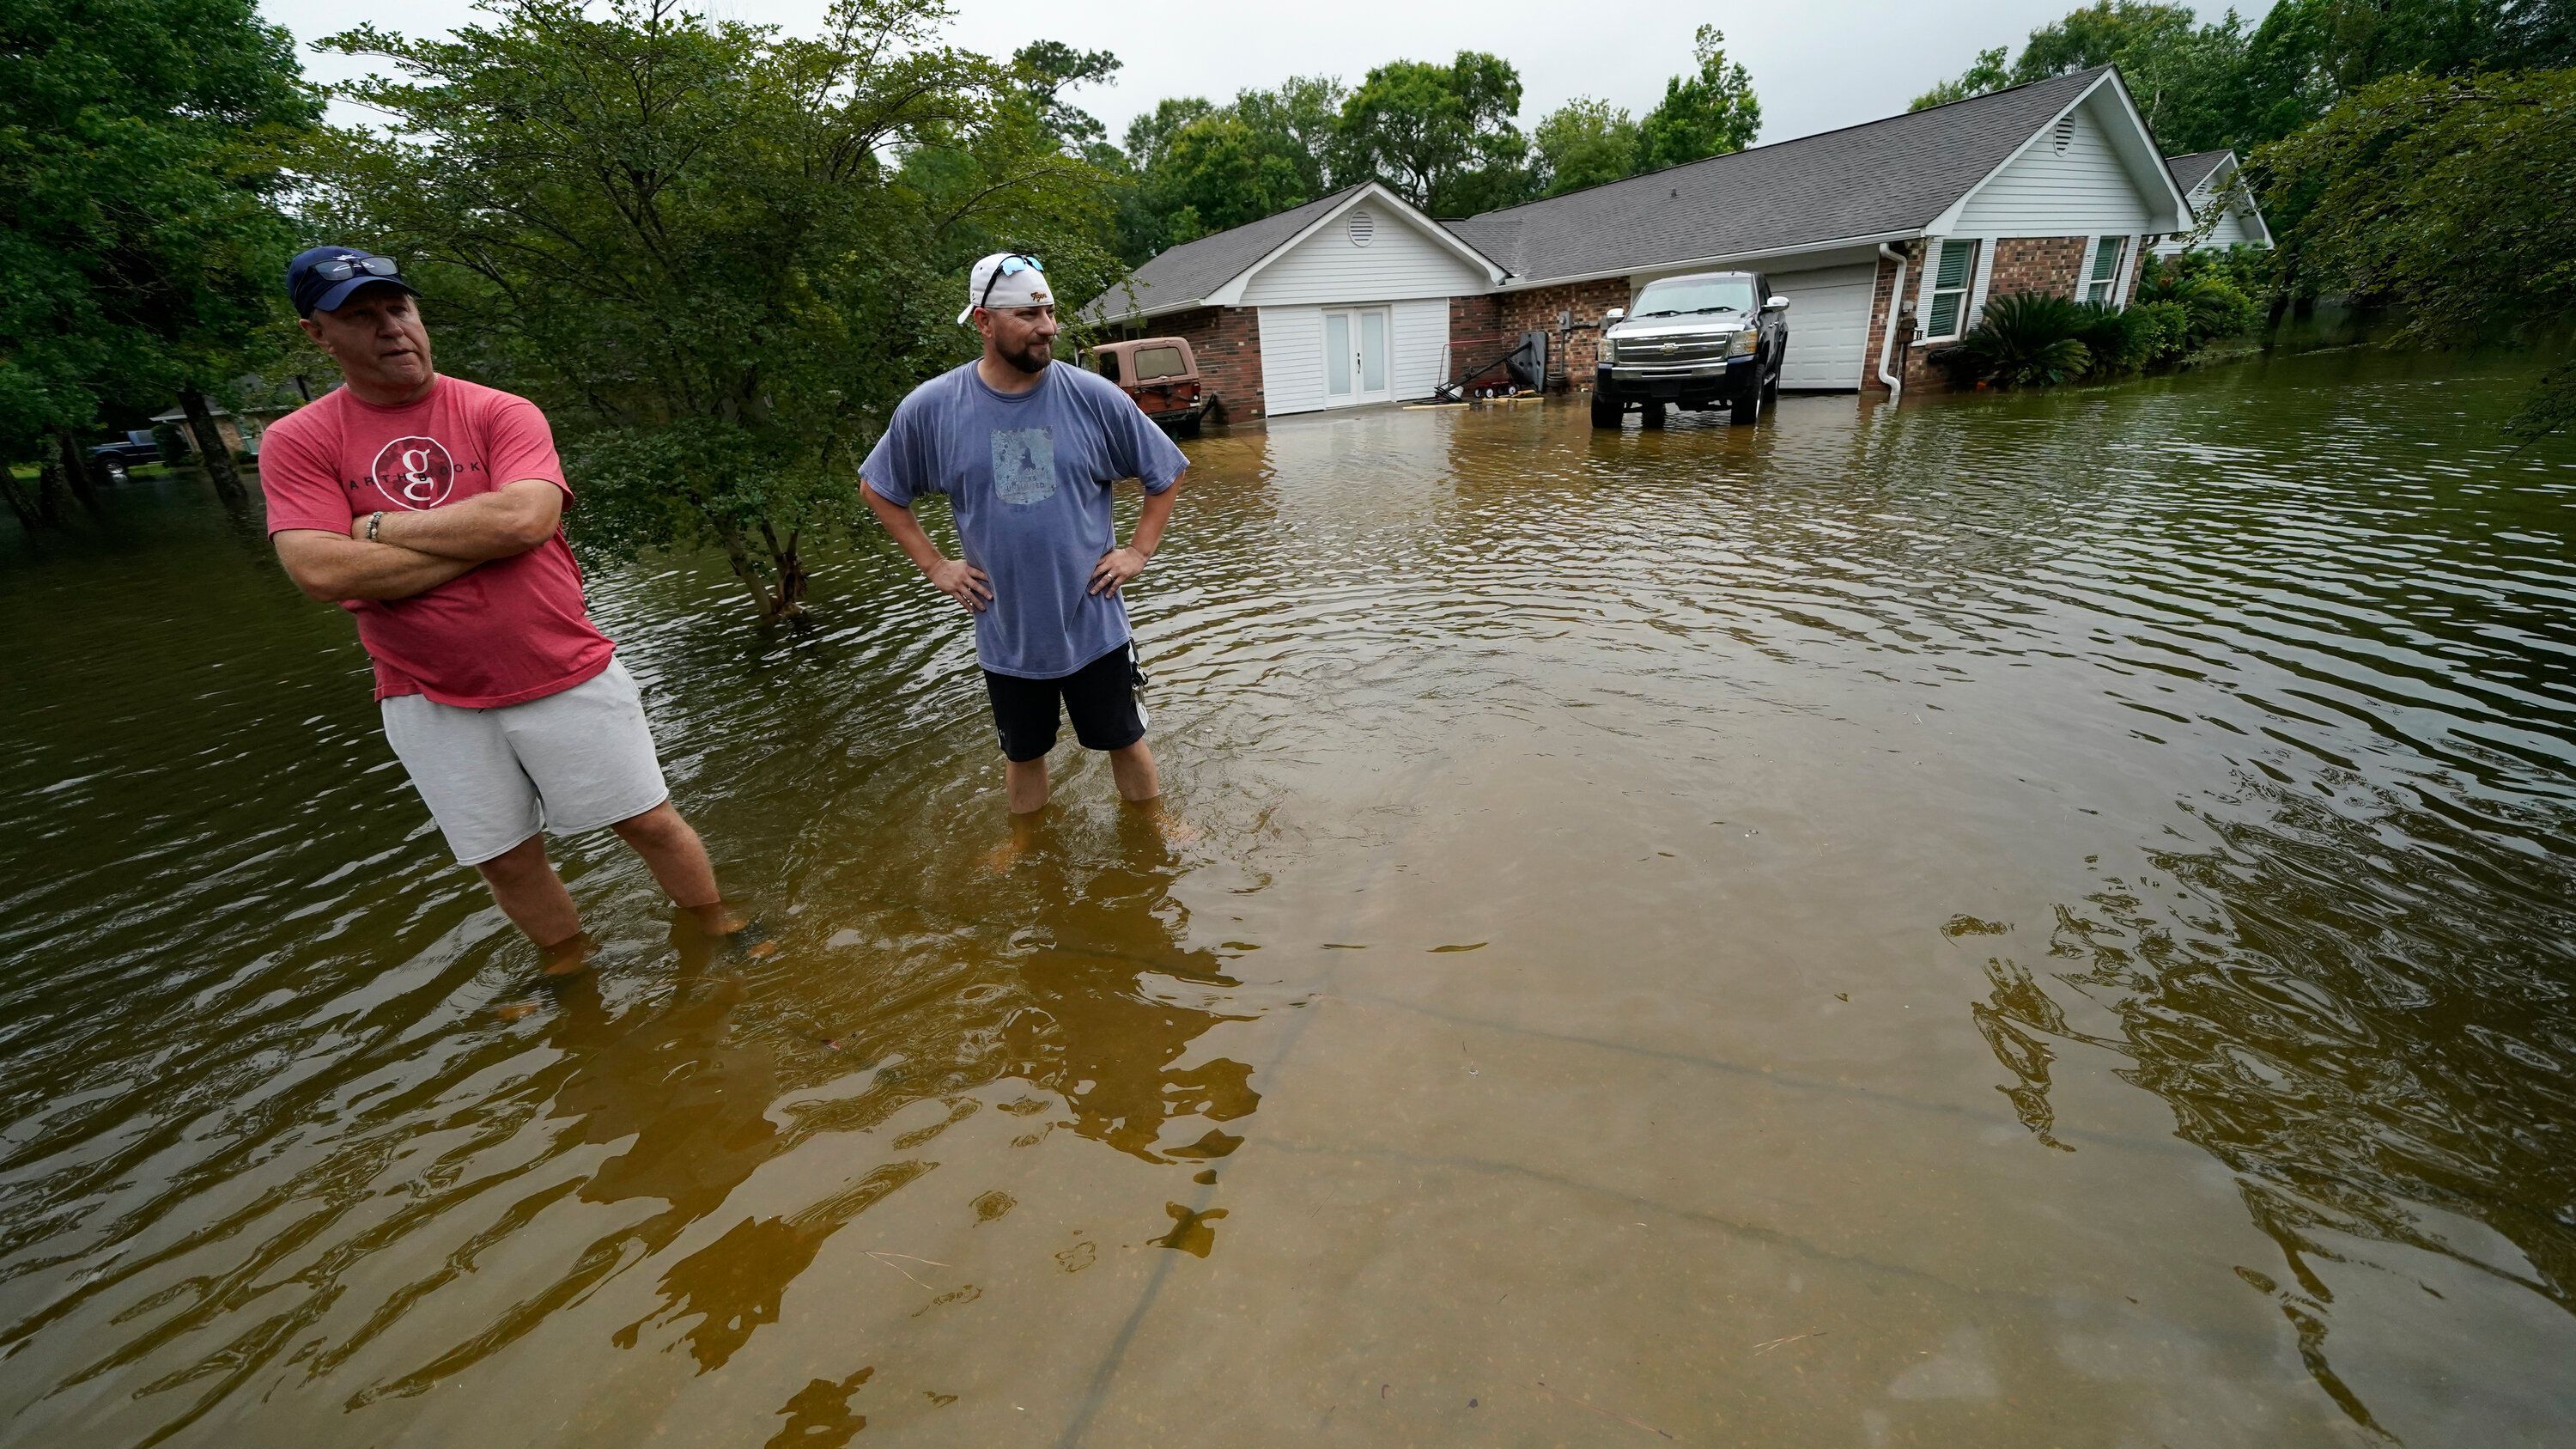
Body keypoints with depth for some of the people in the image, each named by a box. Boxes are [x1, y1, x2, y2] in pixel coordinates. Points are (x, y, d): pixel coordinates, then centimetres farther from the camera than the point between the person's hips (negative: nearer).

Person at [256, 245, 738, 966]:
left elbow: (527, 517, -21)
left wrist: (380, 526, -10)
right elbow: (322, 573, -14)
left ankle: (718, 929, 28)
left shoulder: (501, 413, -3)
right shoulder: (296, 442, 0)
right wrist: (486, 533, -15)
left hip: (568, 678, -1)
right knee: (509, 860, 14)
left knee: (648, 820, 7)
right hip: (432, 703, 2)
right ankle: (570, 972, 36)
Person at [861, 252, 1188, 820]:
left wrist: (1139, 551, -4)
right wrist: (933, 565, 2)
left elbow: (1166, 474, 4)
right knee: (1023, 752, 19)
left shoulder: (1095, 397, -8)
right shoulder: (930, 408, -6)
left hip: (1094, 624, -1)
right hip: (1005, 632, 1)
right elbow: (877, 487, 9)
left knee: (1126, 741, 13)